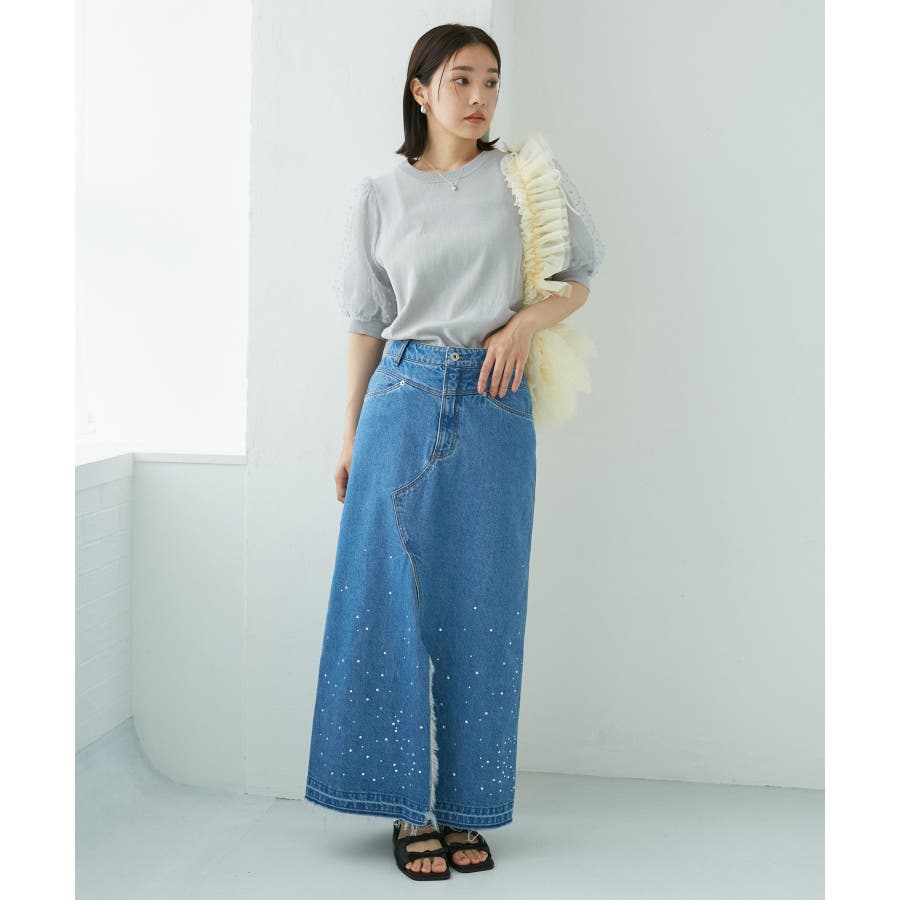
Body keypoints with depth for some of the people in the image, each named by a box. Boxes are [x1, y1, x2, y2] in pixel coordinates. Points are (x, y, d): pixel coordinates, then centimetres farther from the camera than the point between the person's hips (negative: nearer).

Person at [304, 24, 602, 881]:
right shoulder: (379, 195, 7)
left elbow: (580, 275, 13)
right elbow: (365, 322, 10)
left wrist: (527, 320, -8)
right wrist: (350, 435, 9)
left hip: (494, 409, 0)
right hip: (404, 401, 0)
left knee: (481, 608, 3)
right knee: (396, 602, -1)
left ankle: (464, 806, 16)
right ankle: (410, 806, 12)